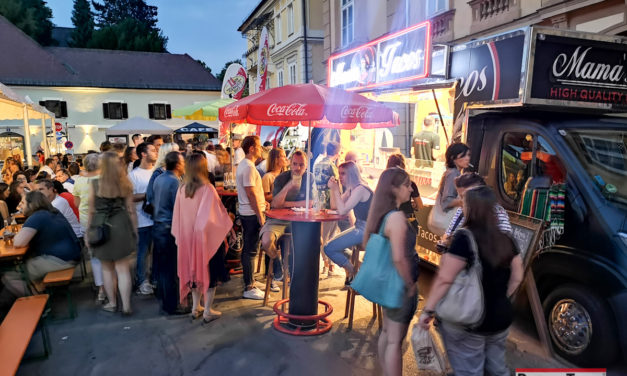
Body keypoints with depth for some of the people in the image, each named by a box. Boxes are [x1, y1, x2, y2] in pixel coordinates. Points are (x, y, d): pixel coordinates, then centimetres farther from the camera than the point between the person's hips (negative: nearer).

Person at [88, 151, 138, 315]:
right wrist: (134, 230, 10)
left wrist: (88, 231, 11)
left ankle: (112, 303, 26)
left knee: (107, 268, 15)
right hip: (121, 226, 0)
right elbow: (131, 210, 1)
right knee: (123, 269, 5)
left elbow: (92, 211, -1)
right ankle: (126, 306, 7)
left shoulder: (95, 184, -7)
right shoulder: (125, 184, -3)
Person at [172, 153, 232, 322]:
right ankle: (207, 312, 15)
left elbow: (178, 217, 3)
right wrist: (227, 226, 2)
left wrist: (181, 237, 15)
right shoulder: (208, 189, -19)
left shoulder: (182, 190, -4)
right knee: (209, 272, 8)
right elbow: (217, 215, -16)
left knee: (195, 270, 19)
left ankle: (195, 308, 29)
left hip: (188, 238, 5)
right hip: (208, 237, -5)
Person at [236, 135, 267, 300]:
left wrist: (261, 201, 18)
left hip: (246, 212, 11)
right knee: (250, 251, -4)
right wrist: (260, 215, -18)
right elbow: (251, 194, -21)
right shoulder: (249, 167, -18)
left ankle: (249, 282, 30)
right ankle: (248, 289, 4)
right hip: (252, 213, -11)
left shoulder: (243, 164, 14)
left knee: (247, 249, 17)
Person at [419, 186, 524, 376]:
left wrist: (428, 310, -14)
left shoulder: (465, 238, -21)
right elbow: (516, 278, 9)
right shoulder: (507, 239, 0)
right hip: (501, 317, 7)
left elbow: (444, 279, -21)